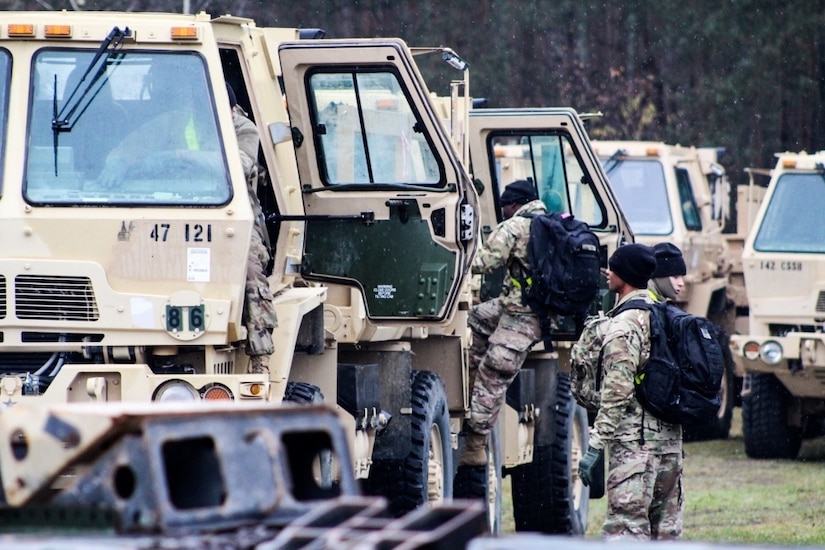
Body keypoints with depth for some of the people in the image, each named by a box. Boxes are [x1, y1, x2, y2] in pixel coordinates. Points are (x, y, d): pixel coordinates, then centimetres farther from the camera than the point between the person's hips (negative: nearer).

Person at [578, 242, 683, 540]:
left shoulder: (624, 325, -14)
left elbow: (617, 393, -19)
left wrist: (595, 446, -17)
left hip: (635, 444, -9)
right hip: (670, 440, 9)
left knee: (626, 527, -11)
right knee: (665, 529, 13)